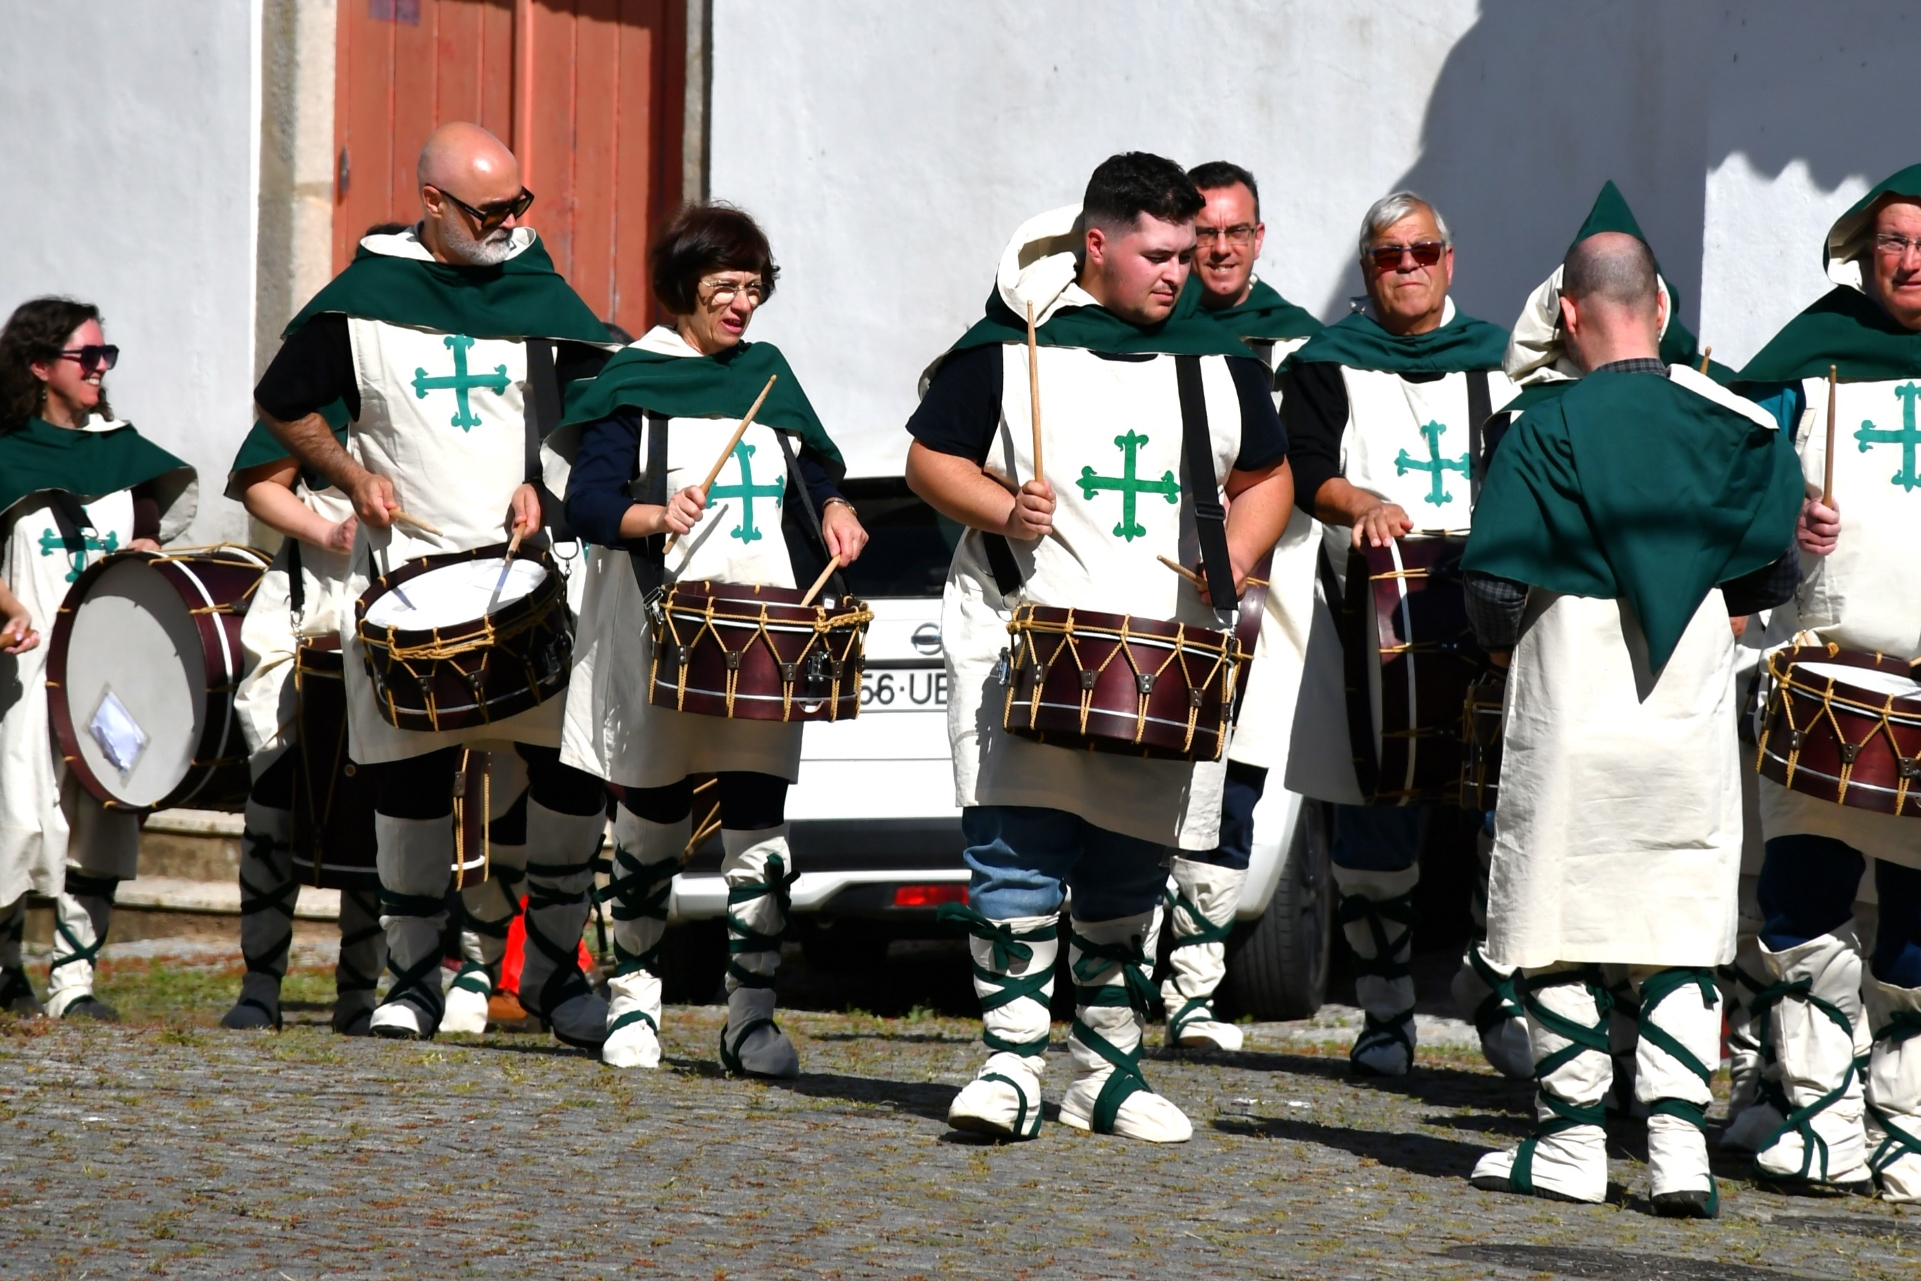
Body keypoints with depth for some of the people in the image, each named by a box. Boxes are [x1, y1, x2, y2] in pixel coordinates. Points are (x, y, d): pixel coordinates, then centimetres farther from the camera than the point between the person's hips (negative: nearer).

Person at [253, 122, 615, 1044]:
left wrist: (546, 485, -5)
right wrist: (354, 479, 1)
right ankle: (413, 976, 14)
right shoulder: (363, 299, 2)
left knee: (572, 762, -7)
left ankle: (554, 967, 7)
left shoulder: (539, 291, 5)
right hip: (407, 567, -1)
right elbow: (281, 405, 13)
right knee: (412, 777, 2)